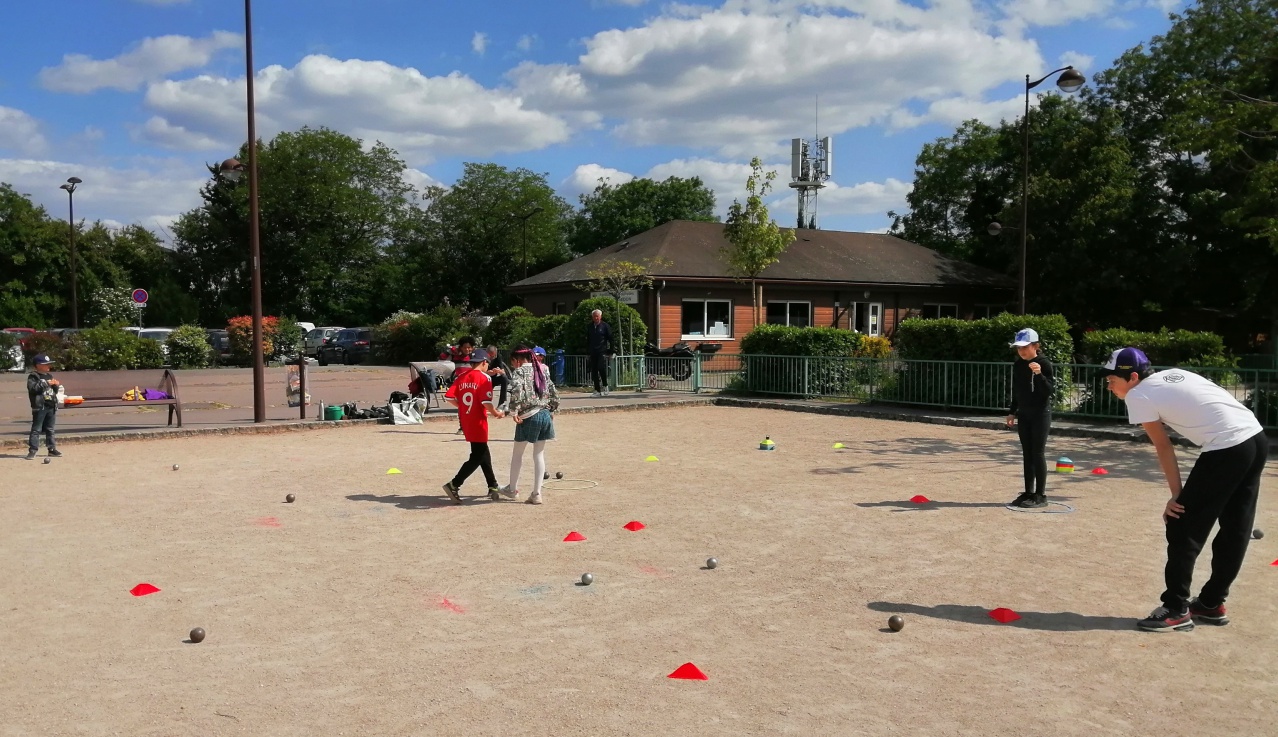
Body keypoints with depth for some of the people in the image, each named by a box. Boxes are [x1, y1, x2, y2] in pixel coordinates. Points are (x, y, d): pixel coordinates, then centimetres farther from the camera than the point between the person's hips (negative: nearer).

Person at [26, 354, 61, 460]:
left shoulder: (49, 376, 17)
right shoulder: (33, 376, -4)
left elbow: (55, 391, 21)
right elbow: (33, 388, -21)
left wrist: (55, 385, 0)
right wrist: (46, 383, -22)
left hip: (51, 406, 7)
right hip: (39, 406, -7)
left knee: (50, 429, 13)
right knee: (36, 429, -7)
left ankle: (52, 449, 17)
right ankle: (33, 450, -8)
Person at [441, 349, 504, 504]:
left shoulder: (461, 377, 8)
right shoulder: (484, 378, -10)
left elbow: (449, 397, 0)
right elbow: (486, 401, -20)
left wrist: (464, 406, 13)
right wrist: (496, 413, -4)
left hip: (465, 420, 8)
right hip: (478, 421, -8)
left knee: (483, 453, 18)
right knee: (477, 457, -1)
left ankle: (493, 487, 26)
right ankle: (454, 485, -10)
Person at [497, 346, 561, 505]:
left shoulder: (519, 371, -5)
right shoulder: (542, 370, 13)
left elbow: (517, 390, -24)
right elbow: (554, 393, 13)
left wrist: (513, 411, -17)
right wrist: (552, 412, 20)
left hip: (528, 417, -5)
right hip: (545, 415, 5)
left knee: (517, 453, 13)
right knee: (539, 454, 9)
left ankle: (512, 489, 26)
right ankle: (537, 494, 6)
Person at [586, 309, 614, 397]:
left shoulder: (605, 326, 2)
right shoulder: (589, 327, 13)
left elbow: (610, 339, 2)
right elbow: (587, 340, 17)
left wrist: (611, 351, -3)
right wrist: (587, 353, 14)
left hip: (602, 351, -4)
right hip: (592, 352, 4)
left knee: (601, 368, -18)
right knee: (594, 371, 2)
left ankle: (605, 386, 0)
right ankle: (597, 390, 8)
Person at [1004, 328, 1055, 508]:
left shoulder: (1044, 363, -12)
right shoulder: (1018, 365, 7)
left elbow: (1048, 390, -17)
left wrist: (1039, 374, -31)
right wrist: (1012, 412, 14)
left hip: (1041, 414, -6)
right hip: (1023, 414, 6)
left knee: (1038, 453, -5)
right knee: (1027, 453, 9)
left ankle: (1041, 495, 1)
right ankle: (1029, 492, 16)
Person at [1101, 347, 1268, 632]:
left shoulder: (1138, 395, -1)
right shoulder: (1174, 374, 20)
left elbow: (1163, 447, 1)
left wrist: (1176, 494, 6)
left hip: (1226, 449, -9)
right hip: (1258, 439, 9)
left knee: (1183, 528, 2)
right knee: (1235, 529, 16)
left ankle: (1176, 610, 8)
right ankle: (1212, 604, 30)